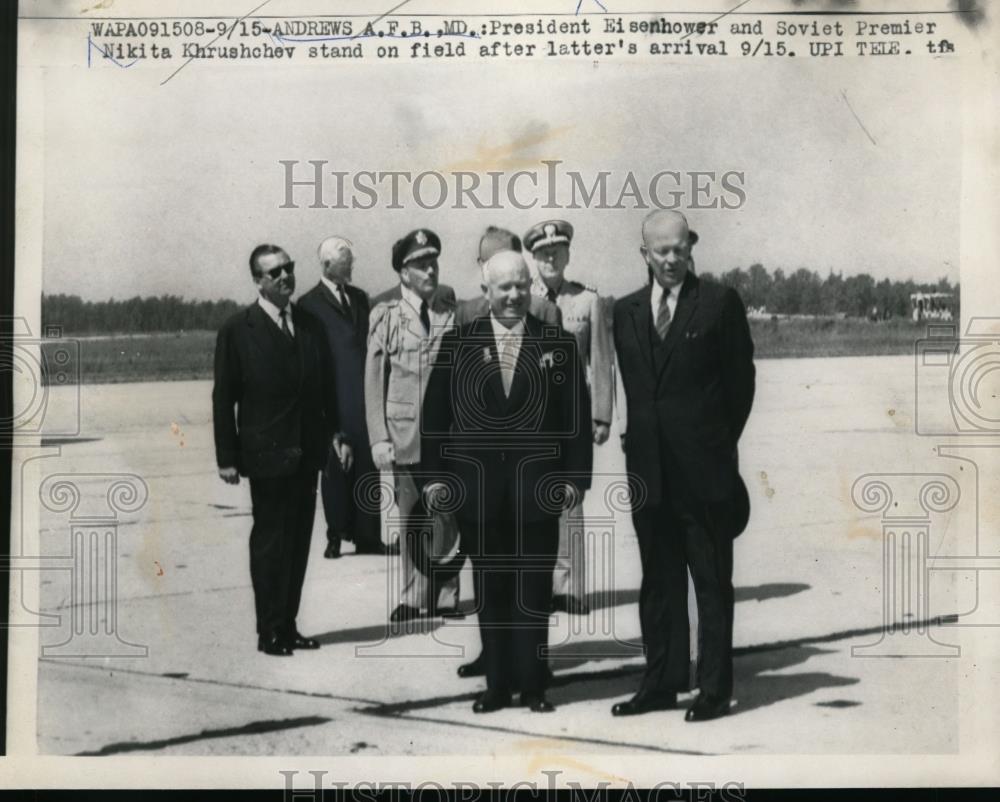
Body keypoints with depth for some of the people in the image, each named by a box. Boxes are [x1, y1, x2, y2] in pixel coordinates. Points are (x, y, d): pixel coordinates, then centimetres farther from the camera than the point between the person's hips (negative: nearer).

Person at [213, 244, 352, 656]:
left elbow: (327, 387, 13)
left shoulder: (310, 324, 9)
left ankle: (288, 626, 21)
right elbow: (223, 398, -6)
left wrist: (336, 433, 2)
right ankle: (269, 632, 12)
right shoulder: (237, 330, -6)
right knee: (269, 542, 2)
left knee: (298, 541, 11)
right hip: (267, 453, -5)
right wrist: (227, 457, -9)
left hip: (307, 452, 5)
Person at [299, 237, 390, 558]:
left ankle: (368, 538, 12)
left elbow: (369, 342, 16)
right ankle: (338, 536, 13)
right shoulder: (310, 303, -2)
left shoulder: (360, 297, 15)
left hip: (366, 399, 5)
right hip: (334, 402, -4)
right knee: (336, 470, 4)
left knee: (368, 468, 5)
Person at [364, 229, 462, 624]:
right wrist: (379, 438, -4)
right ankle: (412, 596, 17)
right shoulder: (385, 315, 3)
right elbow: (374, 380, 3)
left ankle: (444, 596, 13)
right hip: (404, 432, 0)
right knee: (409, 519, 6)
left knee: (445, 516, 1)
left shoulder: (454, 313, 5)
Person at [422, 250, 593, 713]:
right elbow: (435, 414, 4)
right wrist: (436, 475, -2)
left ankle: (533, 685, 16)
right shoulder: (458, 345, 5)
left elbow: (577, 416, 2)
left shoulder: (559, 345, 4)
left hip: (537, 488, -1)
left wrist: (575, 476, -4)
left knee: (534, 592, 5)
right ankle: (497, 684, 18)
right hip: (477, 488, 1)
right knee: (490, 592, 8)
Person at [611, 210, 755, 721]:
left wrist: (721, 443, 1)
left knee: (712, 582, 3)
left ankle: (715, 689, 12)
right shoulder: (625, 311, 10)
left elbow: (741, 378, 1)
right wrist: (634, 435, 5)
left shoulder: (719, 303, -2)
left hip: (704, 469, -4)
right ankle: (661, 683, 23)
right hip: (648, 469, 4)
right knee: (658, 581, 13)